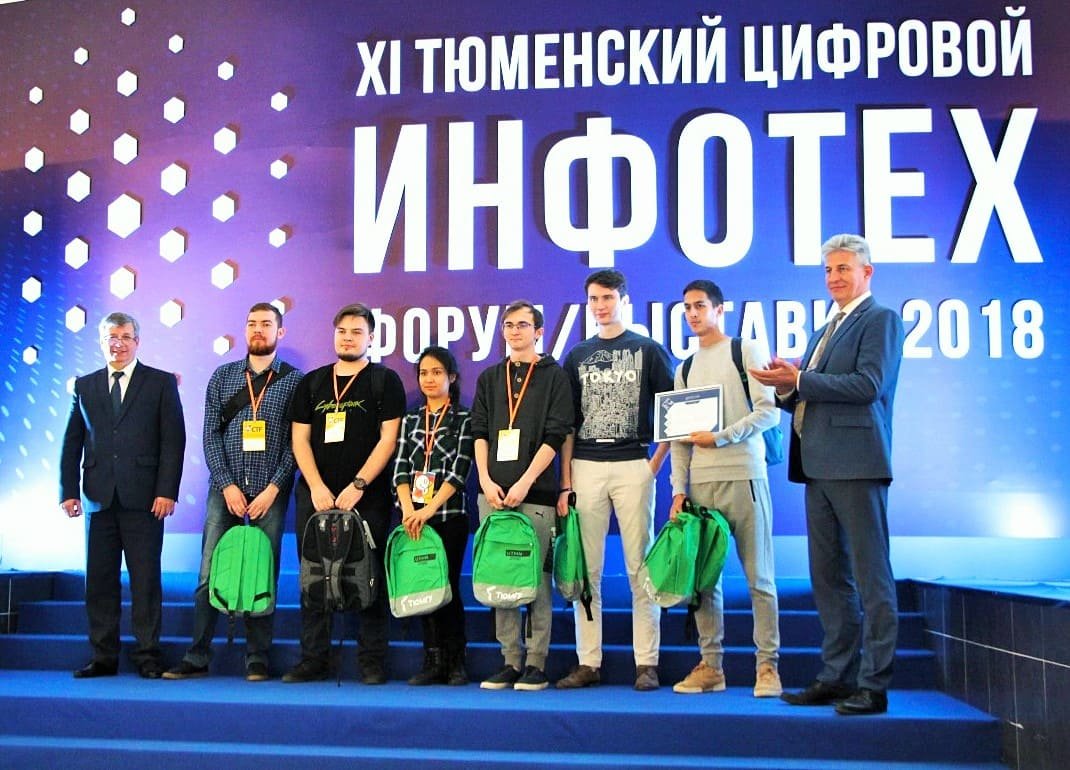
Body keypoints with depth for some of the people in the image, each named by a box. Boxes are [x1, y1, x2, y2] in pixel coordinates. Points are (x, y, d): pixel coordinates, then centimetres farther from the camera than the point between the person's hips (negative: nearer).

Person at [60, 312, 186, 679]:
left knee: (145, 579, -1)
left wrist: (166, 491, -9)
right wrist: (69, 491, 5)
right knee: (99, 580, 5)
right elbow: (72, 443, 14)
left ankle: (147, 656, 6)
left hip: (143, 497, -3)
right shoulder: (85, 386, 15)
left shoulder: (161, 383, 6)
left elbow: (173, 441, 0)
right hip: (99, 497, 3)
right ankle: (104, 656, 13)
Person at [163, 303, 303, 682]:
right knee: (210, 575, 0)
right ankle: (197, 658, 7)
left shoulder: (294, 380, 4)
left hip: (269, 493, -1)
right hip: (225, 490, 2)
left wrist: (273, 488, -10)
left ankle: (258, 661, 9)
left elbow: (296, 441, -1)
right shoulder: (223, 376, 10)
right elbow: (210, 435, 4)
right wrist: (227, 485, -6)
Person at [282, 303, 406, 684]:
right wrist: (317, 487, -4)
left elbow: (388, 438, -4)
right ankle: (314, 659, 11)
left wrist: (358, 485, -12)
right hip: (315, 494, 3)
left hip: (368, 496, -3)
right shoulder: (312, 382, 14)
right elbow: (300, 440, 10)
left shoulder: (385, 380, 4)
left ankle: (372, 661, 5)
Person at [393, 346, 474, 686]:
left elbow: (459, 471, -8)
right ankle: (433, 662, 10)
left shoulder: (463, 420, 2)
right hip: (413, 517, 4)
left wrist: (429, 509, -17)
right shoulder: (410, 421, 14)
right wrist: (408, 510, -10)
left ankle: (455, 663, 7)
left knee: (447, 586, -2)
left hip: (449, 516, -4)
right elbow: (400, 468, 5)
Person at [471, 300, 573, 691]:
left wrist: (524, 483, -11)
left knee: (536, 579, -3)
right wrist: (486, 480, -2)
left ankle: (536, 664, 4)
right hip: (493, 493, 4)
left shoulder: (554, 376, 4)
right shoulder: (490, 377, 17)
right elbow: (479, 432, 12)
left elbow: (555, 436, -4)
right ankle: (510, 662, 10)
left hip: (535, 493, -4)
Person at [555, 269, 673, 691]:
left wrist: (657, 462, -4)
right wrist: (565, 484, 6)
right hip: (585, 469, 3)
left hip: (633, 466, -3)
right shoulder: (578, 356, 15)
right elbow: (567, 426, 13)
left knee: (640, 567, -2)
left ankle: (647, 663, 4)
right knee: (585, 570, 4)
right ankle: (588, 662, 10)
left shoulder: (648, 350, 6)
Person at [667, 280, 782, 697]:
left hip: (743, 477, -5)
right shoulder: (685, 369, 19)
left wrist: (721, 437, -13)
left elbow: (769, 411, -5)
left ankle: (768, 666, 4)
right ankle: (710, 666, 11)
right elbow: (679, 435, 15)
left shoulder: (748, 351, 4)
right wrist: (679, 489, 5)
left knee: (758, 576, -3)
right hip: (700, 483, 5)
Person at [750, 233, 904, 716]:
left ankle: (874, 685, 0)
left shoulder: (881, 319, -2)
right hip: (820, 467, 9)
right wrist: (787, 389, 2)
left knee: (871, 577, -5)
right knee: (828, 577, 11)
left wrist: (799, 380, -14)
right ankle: (837, 677, 18)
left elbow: (869, 384, -16)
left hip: (856, 465, -9)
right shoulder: (825, 332, 24)